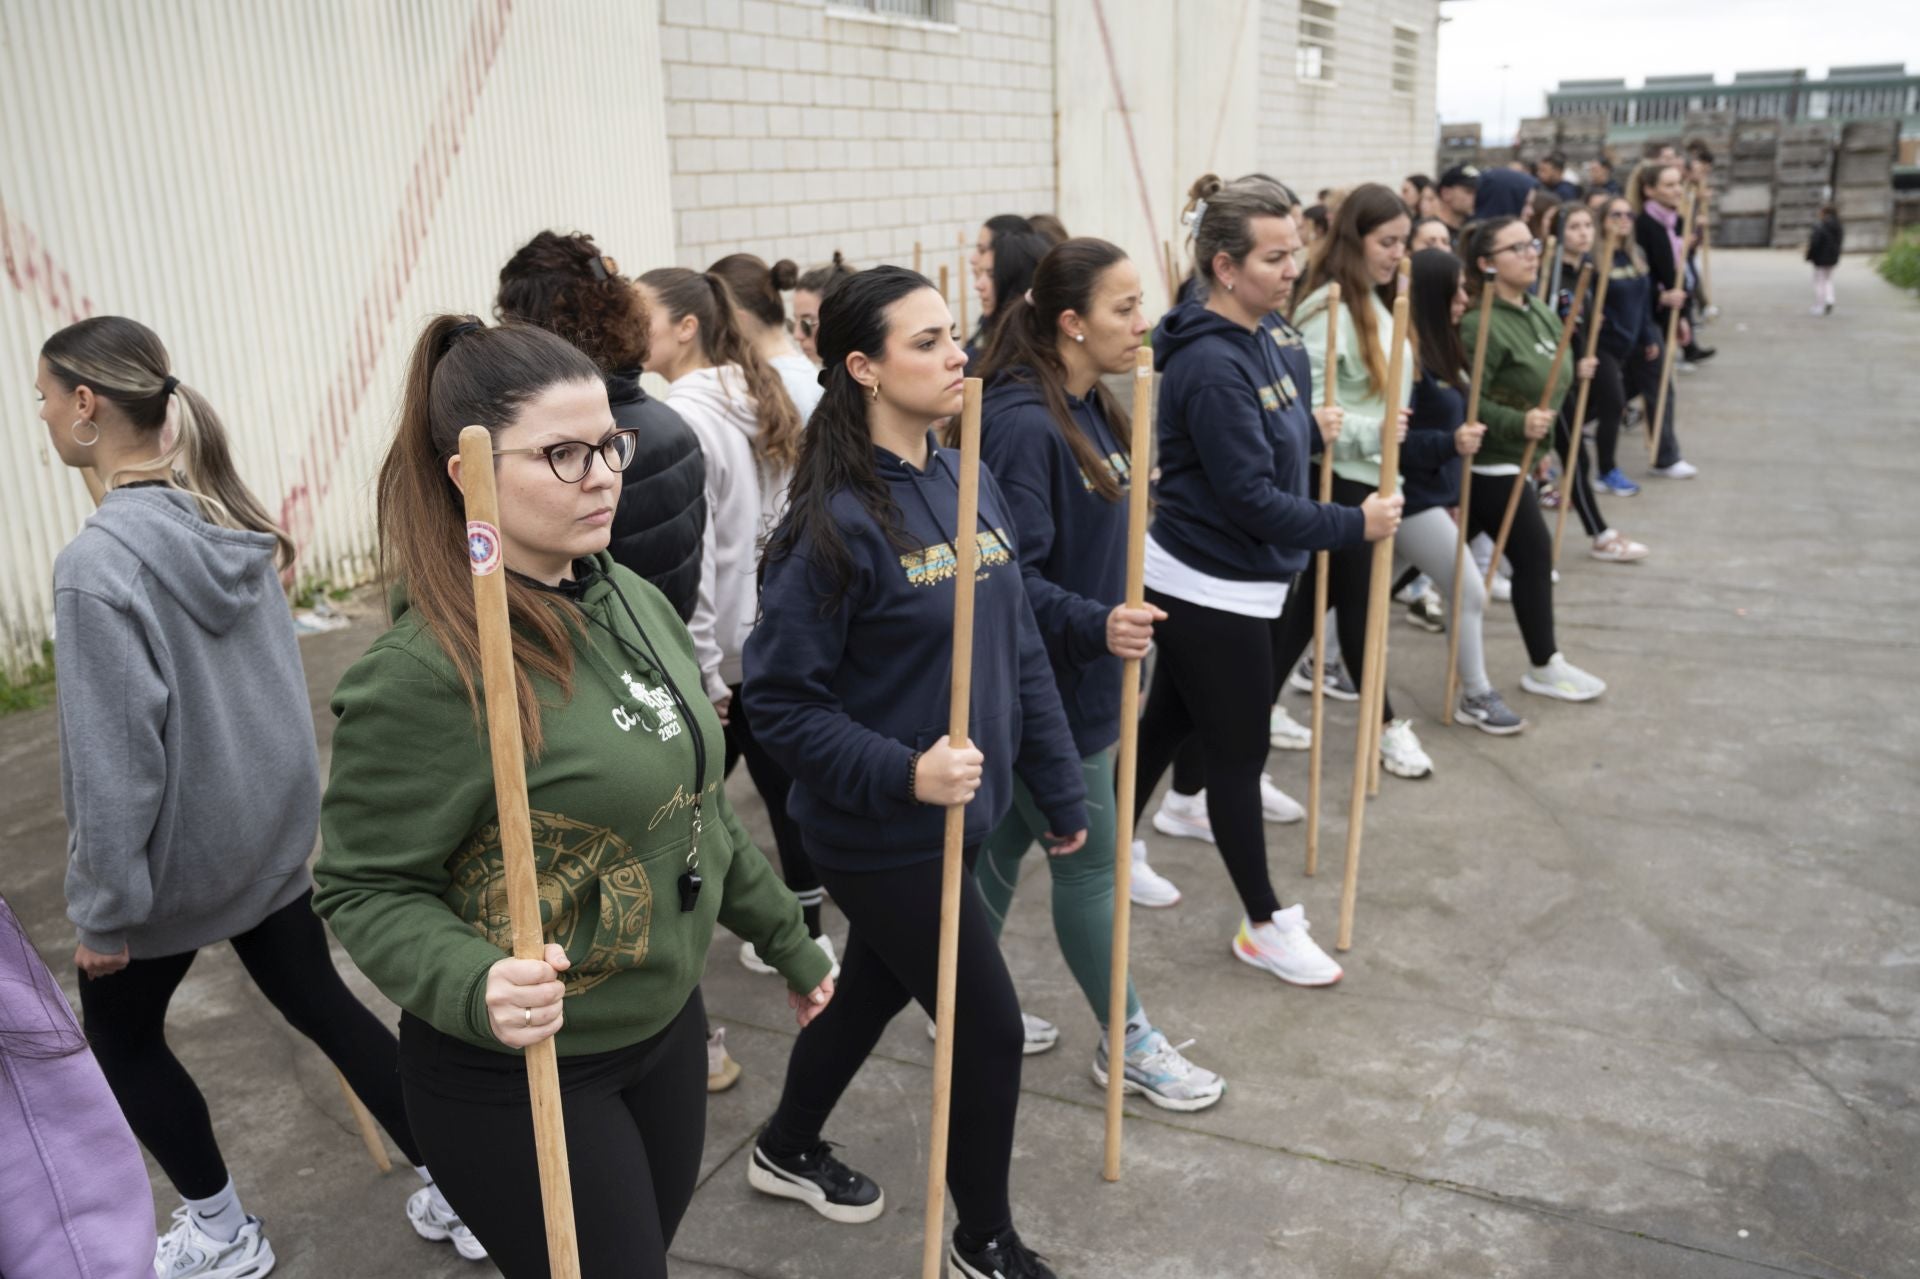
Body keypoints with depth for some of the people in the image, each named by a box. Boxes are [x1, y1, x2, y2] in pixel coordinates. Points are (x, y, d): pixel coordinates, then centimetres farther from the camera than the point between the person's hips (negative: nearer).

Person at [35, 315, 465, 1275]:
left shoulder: (97, 563, -24)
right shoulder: (231, 520, -1)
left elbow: (114, 754, -23)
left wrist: (102, 905, -13)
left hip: (178, 854, -6)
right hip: (274, 829, 6)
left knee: (121, 1036, 18)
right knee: (321, 1005, 16)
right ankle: (454, 1190, 21)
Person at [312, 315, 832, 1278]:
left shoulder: (634, 603, -1)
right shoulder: (426, 671, -24)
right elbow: (366, 890, -16)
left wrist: (785, 938, 17)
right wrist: (473, 985, -34)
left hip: (667, 1027, 7)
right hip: (519, 1078, -7)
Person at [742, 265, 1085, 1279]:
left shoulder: (966, 483, 2)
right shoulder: (836, 520, -21)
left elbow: (1018, 650, 8)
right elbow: (779, 701, -18)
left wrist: (1059, 787, 10)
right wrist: (902, 773, -27)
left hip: (954, 814, 8)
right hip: (884, 834, -7)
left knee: (873, 988, 25)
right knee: (989, 1030, 4)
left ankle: (786, 1150, 51)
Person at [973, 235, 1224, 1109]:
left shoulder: (1091, 410, 7)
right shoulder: (1023, 426, -23)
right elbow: (1009, 575, -27)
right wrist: (1094, 625, -38)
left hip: (1079, 679, 9)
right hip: (1044, 688, -9)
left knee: (1006, 844, 20)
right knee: (1090, 865, 5)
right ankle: (1126, 1043, 23)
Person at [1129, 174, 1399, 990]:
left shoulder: (1253, 339, 7)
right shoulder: (1211, 364, -24)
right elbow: (1249, 495, -25)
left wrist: (1310, 423, 4)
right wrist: (1353, 527, -22)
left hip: (1222, 581, 10)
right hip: (1210, 588, -10)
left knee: (1169, 724, 21)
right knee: (1239, 754, 3)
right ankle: (1265, 927, 18)